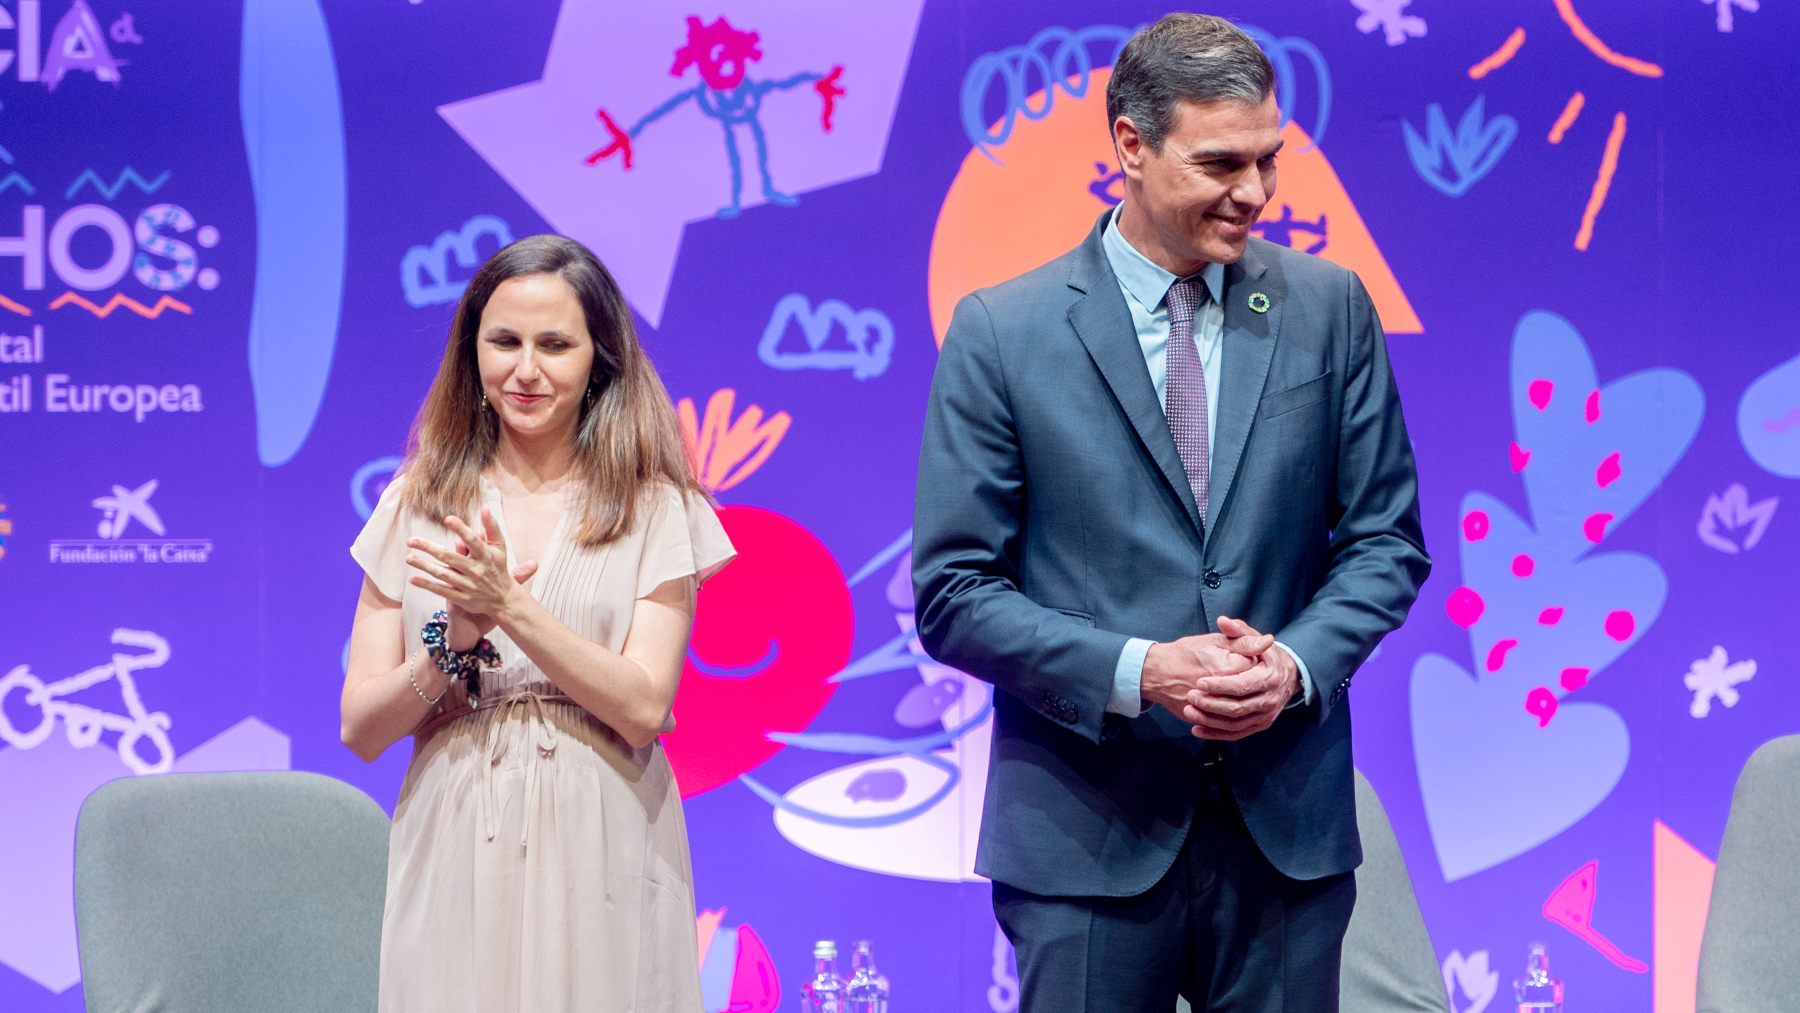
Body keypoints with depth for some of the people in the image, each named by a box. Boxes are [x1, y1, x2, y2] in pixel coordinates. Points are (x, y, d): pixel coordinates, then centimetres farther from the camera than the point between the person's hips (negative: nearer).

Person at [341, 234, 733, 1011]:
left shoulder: (656, 511, 1)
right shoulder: (417, 507, 7)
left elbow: (644, 709, -8)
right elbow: (361, 729, 3)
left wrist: (510, 607, -16)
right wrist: (453, 641, -14)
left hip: (597, 866, -1)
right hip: (452, 862, 2)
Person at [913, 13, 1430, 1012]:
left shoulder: (1329, 307, 4)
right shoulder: (1000, 332, -3)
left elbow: (1385, 538, 8)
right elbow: (952, 594, -4)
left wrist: (1296, 664, -11)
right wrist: (1137, 672, -17)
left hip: (1288, 821, 2)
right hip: (1089, 840, -2)